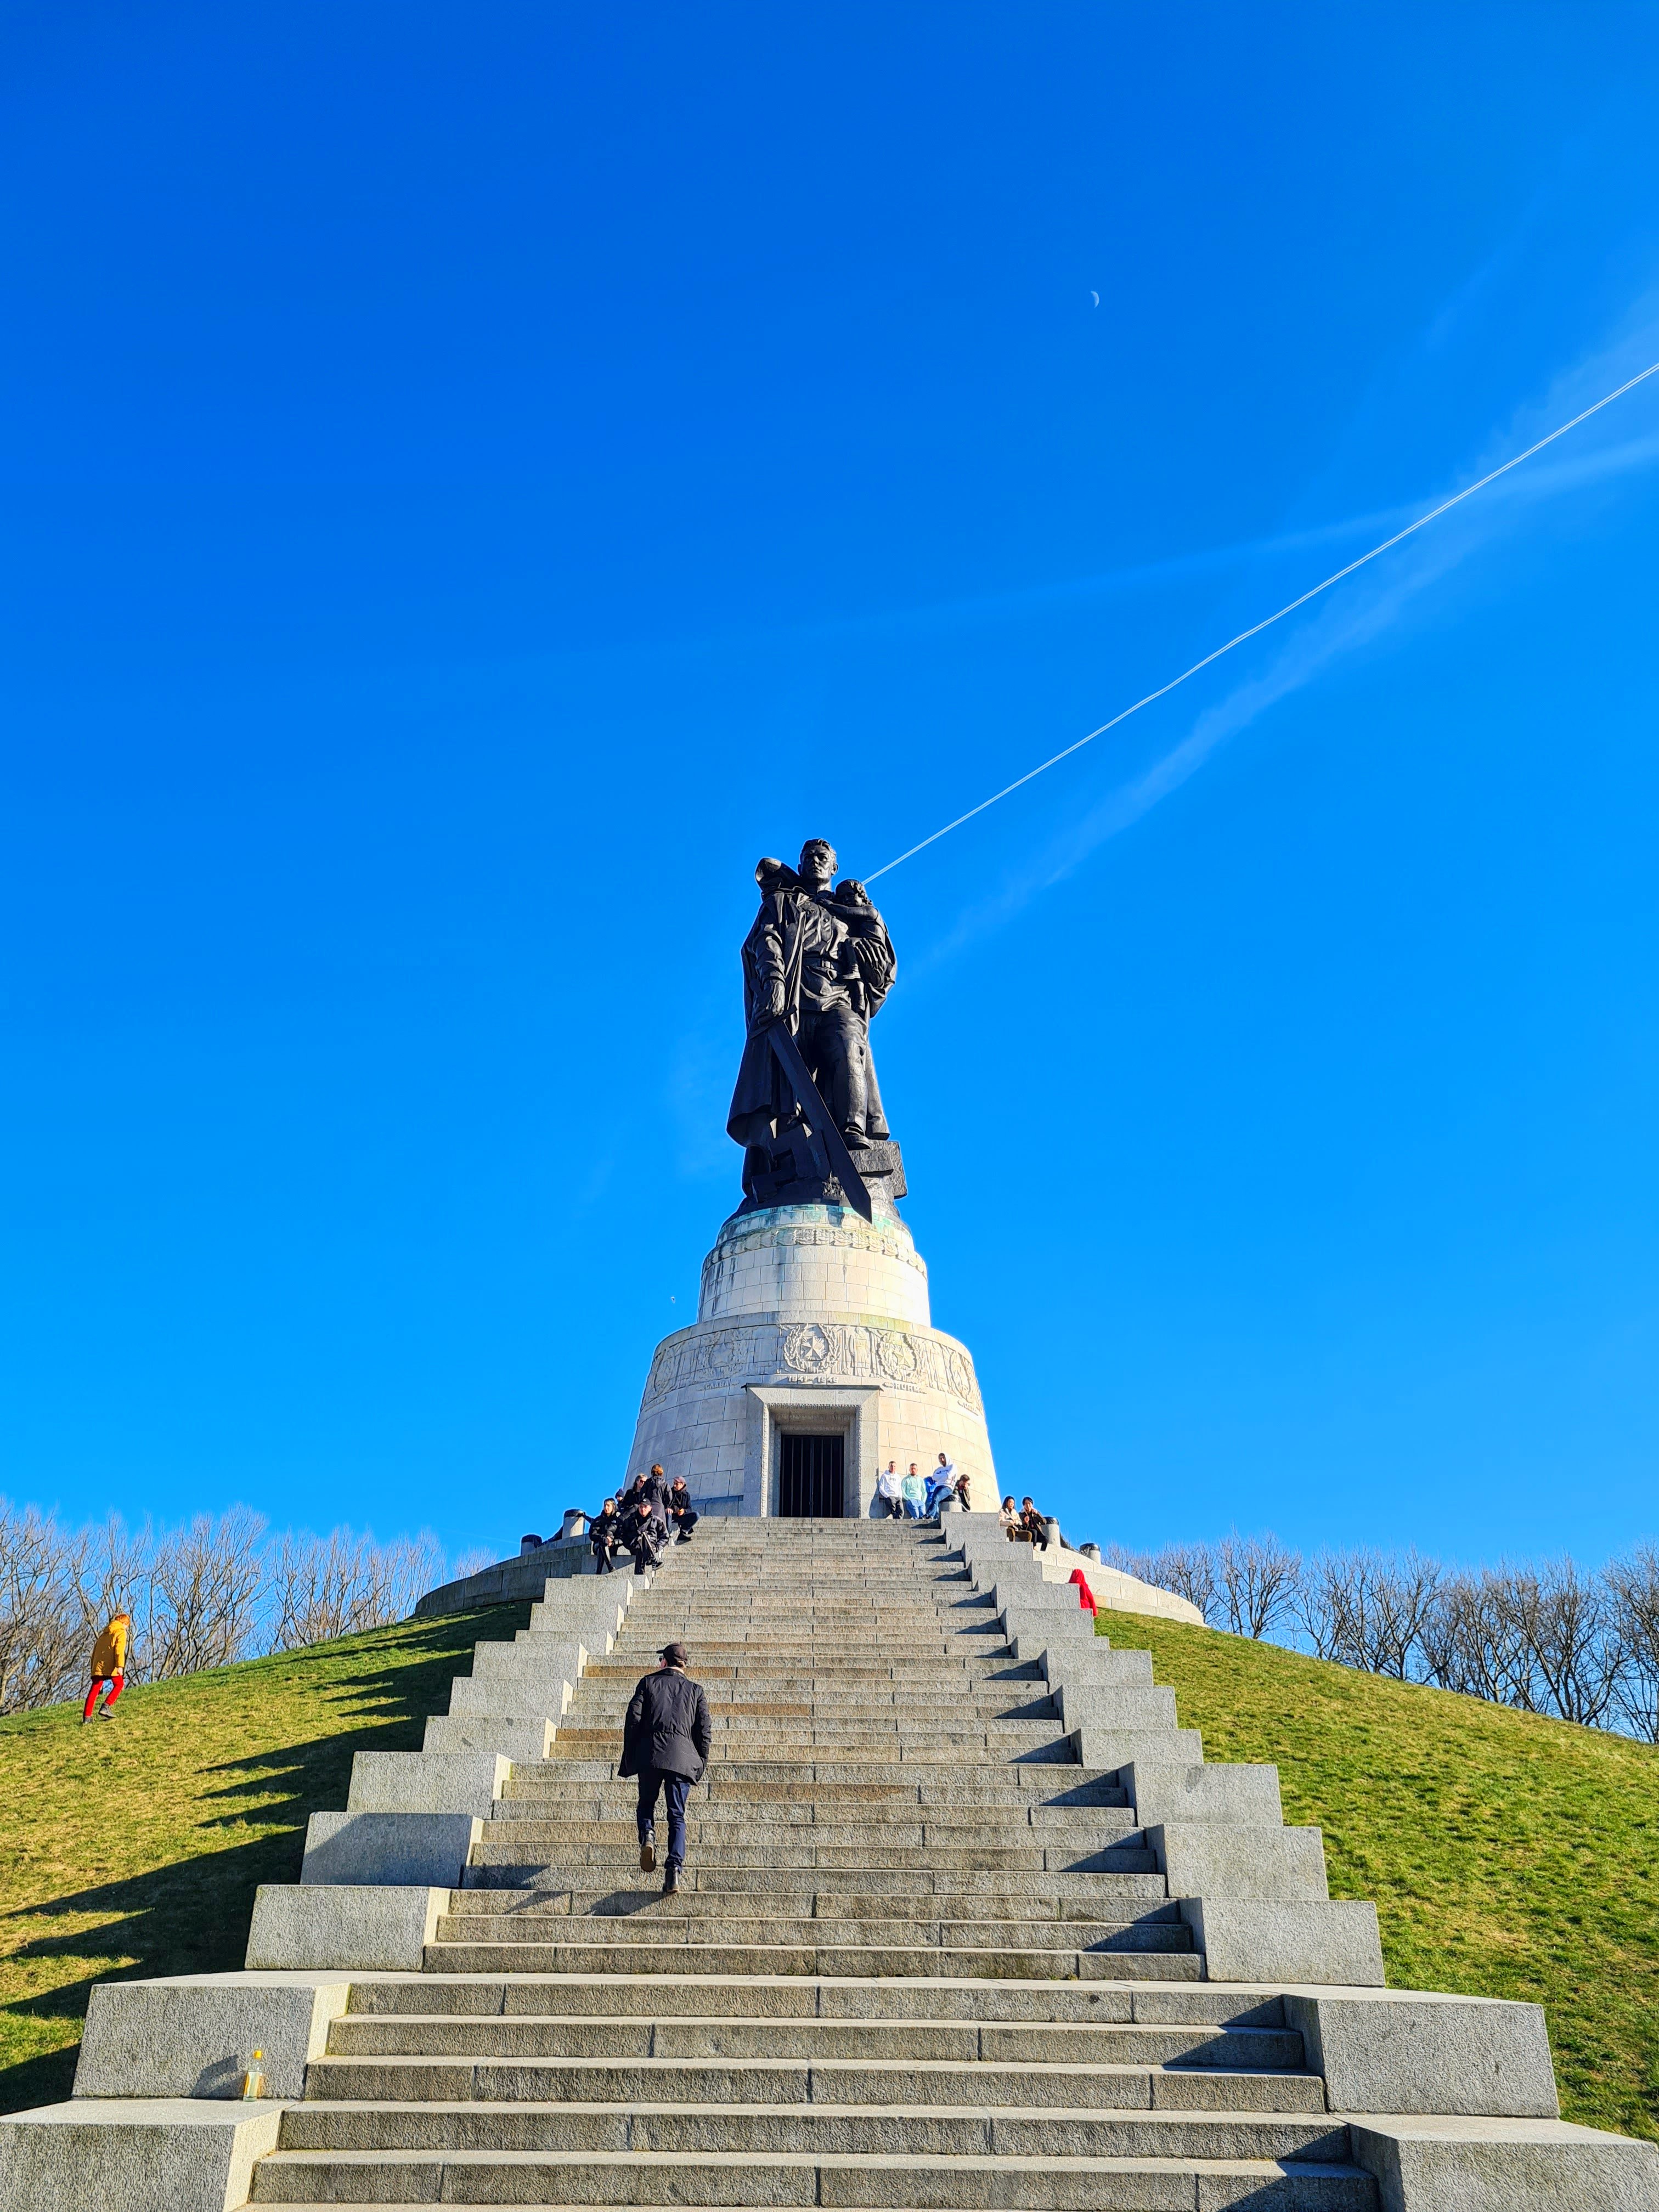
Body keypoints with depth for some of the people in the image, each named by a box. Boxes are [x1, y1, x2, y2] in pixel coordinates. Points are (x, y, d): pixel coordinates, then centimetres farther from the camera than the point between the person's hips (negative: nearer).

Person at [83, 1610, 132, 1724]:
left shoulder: (105, 1633, 28)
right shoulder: (121, 1632, 5)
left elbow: (95, 1650, 25)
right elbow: (120, 1649, -10)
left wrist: (93, 1667, 27)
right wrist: (120, 1666, -18)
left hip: (98, 1665, 6)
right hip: (110, 1666, -6)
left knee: (94, 1690, 4)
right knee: (119, 1684, 10)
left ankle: (87, 1717, -6)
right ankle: (106, 1707, -6)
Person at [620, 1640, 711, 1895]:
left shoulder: (648, 1683, 10)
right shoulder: (695, 1690, 14)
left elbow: (633, 1721, 3)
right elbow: (705, 1731, 9)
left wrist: (628, 1760, 8)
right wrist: (702, 1764, 19)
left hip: (650, 1753, -1)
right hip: (682, 1756, 1)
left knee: (646, 1804, 18)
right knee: (677, 1815, 5)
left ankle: (648, 1836, -12)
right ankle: (673, 1870, -9)